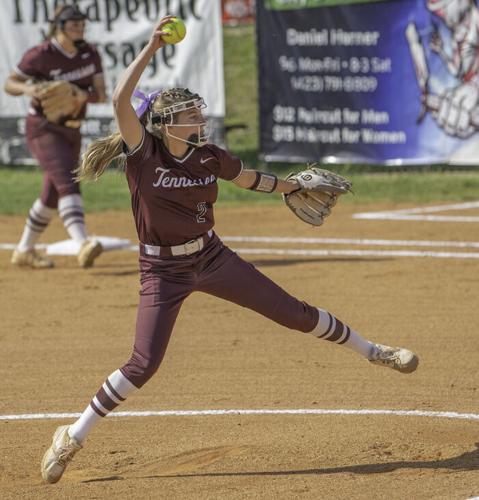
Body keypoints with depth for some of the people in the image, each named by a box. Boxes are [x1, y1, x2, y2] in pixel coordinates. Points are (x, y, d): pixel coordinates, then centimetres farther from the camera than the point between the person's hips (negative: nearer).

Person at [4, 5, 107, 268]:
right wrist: (27, 88, -30)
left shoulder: (90, 54, 2)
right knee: (67, 184, -26)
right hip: (43, 129, -7)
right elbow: (9, 84, -9)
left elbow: (101, 95, -1)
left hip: (71, 132, 7)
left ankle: (24, 251, 30)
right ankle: (83, 245, -42)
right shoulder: (41, 55, -15)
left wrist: (84, 95, -23)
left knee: (53, 195, 15)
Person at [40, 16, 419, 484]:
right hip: (163, 272, -4)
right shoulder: (143, 153, -16)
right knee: (143, 363, -11)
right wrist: (151, 47, -35)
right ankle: (72, 437, 3)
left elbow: (249, 179, 18)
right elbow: (120, 101, -33)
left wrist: (293, 186, 29)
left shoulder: (209, 157, -3)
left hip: (212, 258, 4)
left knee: (294, 312, 5)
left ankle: (371, 351, 23)